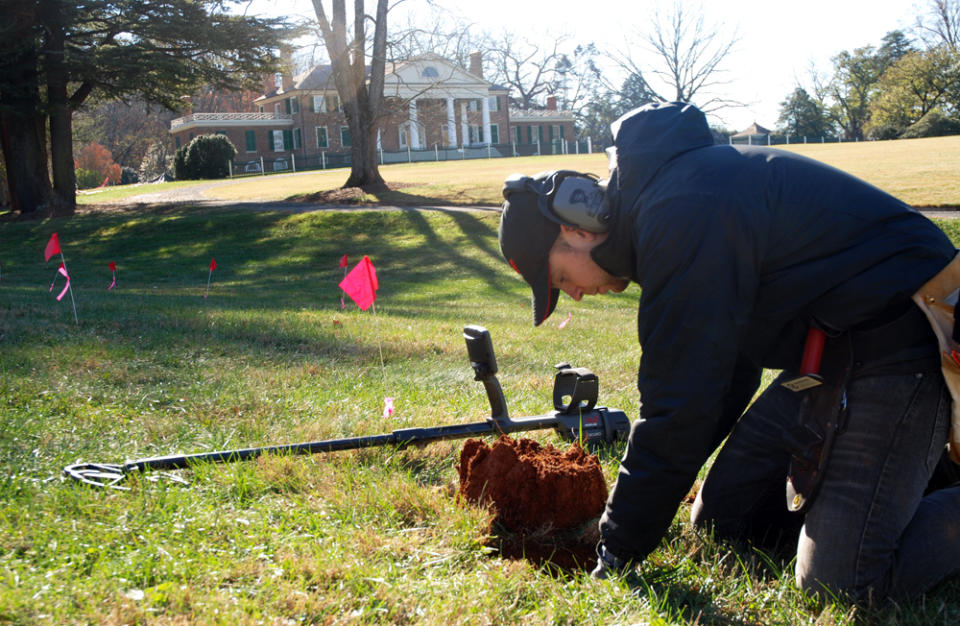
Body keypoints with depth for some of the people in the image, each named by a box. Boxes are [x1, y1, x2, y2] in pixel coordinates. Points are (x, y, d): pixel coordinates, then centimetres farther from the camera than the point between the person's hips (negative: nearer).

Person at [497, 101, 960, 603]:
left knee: (840, 581, -18)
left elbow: (679, 408, -24)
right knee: (720, 522, 11)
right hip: (833, 354, 10)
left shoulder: (680, 216, -24)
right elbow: (719, 368, 18)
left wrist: (619, 551, -12)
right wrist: (639, 501, 18)